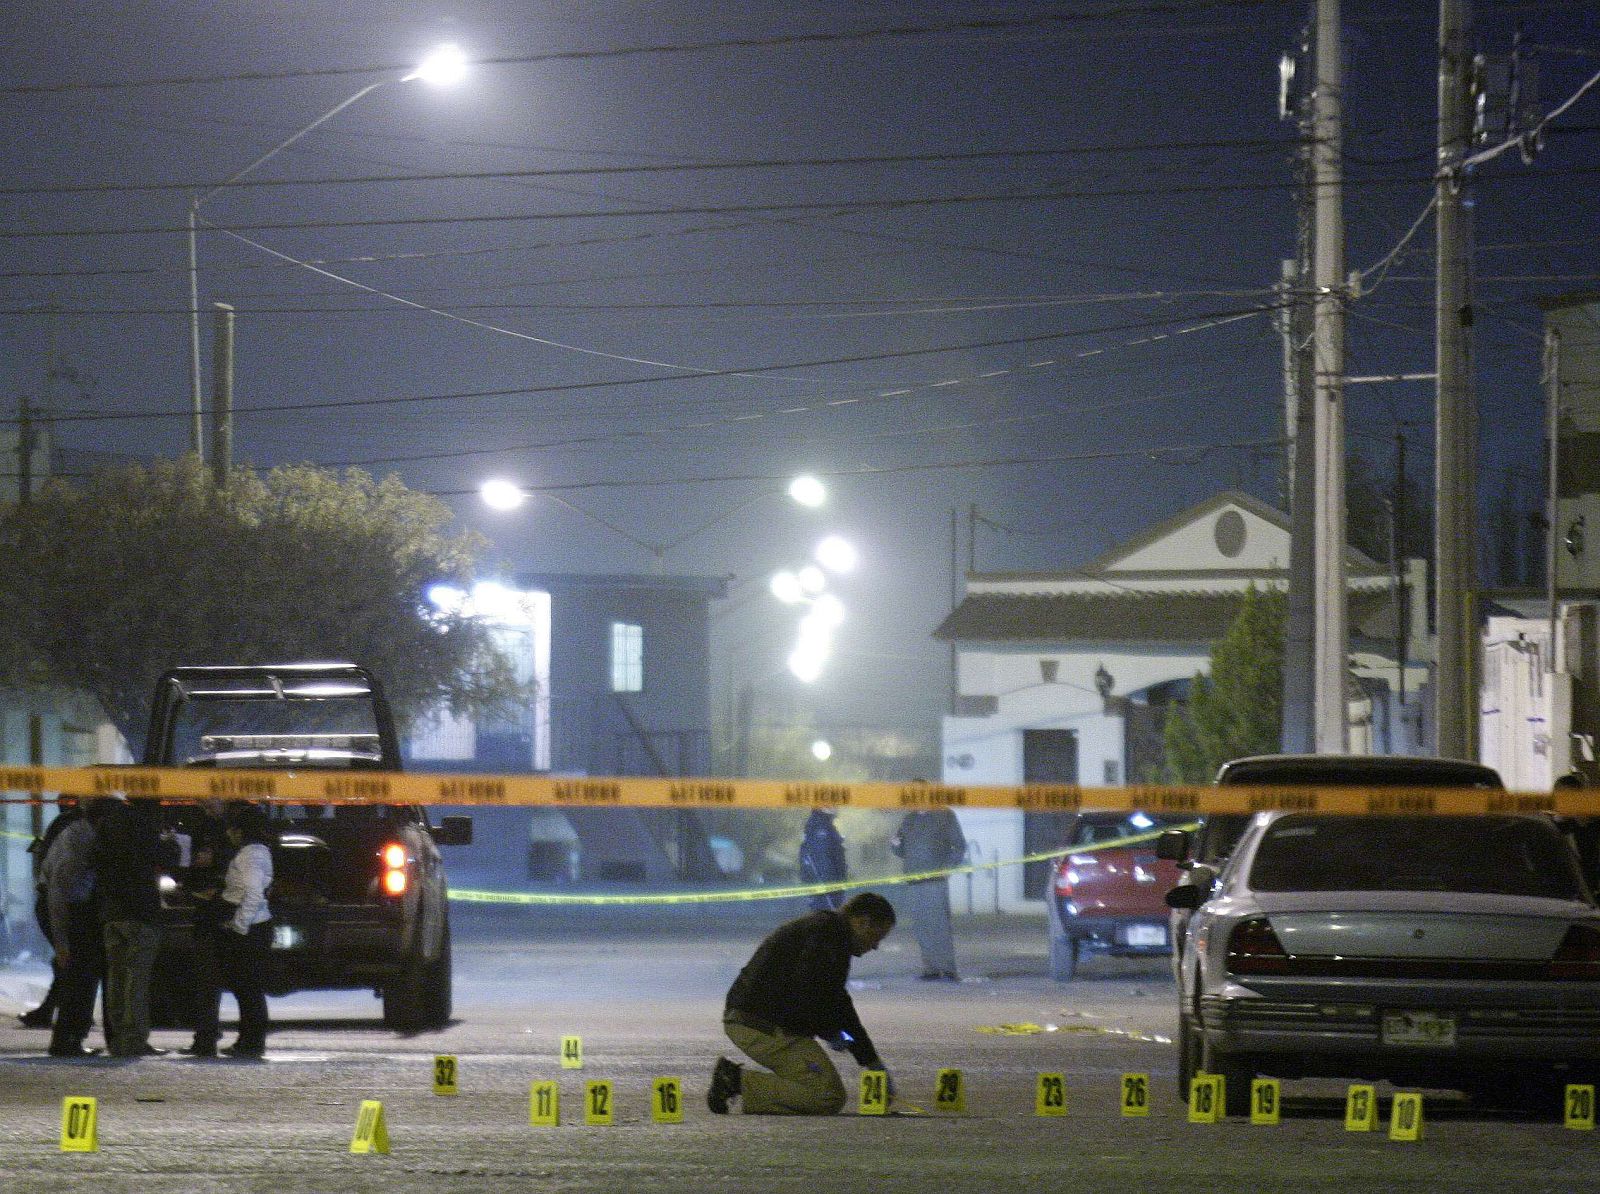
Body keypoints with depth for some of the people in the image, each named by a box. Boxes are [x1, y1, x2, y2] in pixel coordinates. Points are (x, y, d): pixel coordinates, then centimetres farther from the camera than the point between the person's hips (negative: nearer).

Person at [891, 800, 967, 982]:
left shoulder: (945, 816, 3)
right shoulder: (909, 820, 17)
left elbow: (959, 846, 2)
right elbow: (902, 851, 22)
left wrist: (947, 867, -10)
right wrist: (895, 845, -1)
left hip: (936, 882, -5)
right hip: (913, 883, 5)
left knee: (939, 925, -10)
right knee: (921, 927, 3)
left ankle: (948, 970, -11)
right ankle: (930, 969, 6)